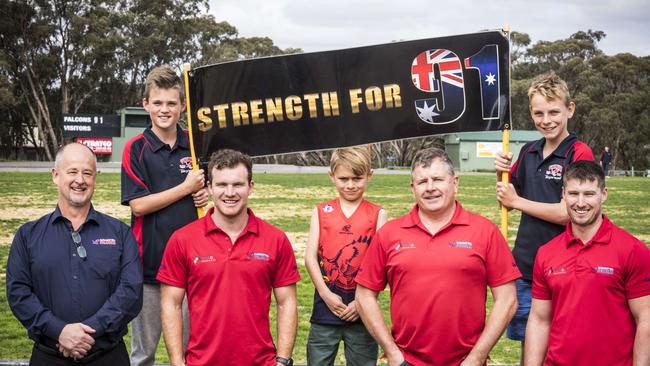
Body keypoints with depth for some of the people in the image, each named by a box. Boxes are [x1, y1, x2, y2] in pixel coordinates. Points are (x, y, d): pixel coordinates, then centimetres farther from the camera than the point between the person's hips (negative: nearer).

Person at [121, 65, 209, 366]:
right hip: (150, 260, -3)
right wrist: (187, 187, -11)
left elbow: (208, 186, 21)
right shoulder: (136, 149, -3)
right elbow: (138, 205, -11)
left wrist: (207, 195, -2)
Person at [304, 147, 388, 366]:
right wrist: (325, 293, -11)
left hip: (361, 312, -1)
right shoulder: (321, 212, 7)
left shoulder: (378, 215, 2)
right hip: (326, 307, 1)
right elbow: (310, 256, 0)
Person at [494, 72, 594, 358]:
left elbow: (568, 213, -19)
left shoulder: (580, 154, -13)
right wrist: (501, 174, -3)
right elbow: (507, 200, 17)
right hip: (524, 266, 6)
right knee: (526, 344, 16)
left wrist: (517, 201, -10)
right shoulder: (529, 152, 7)